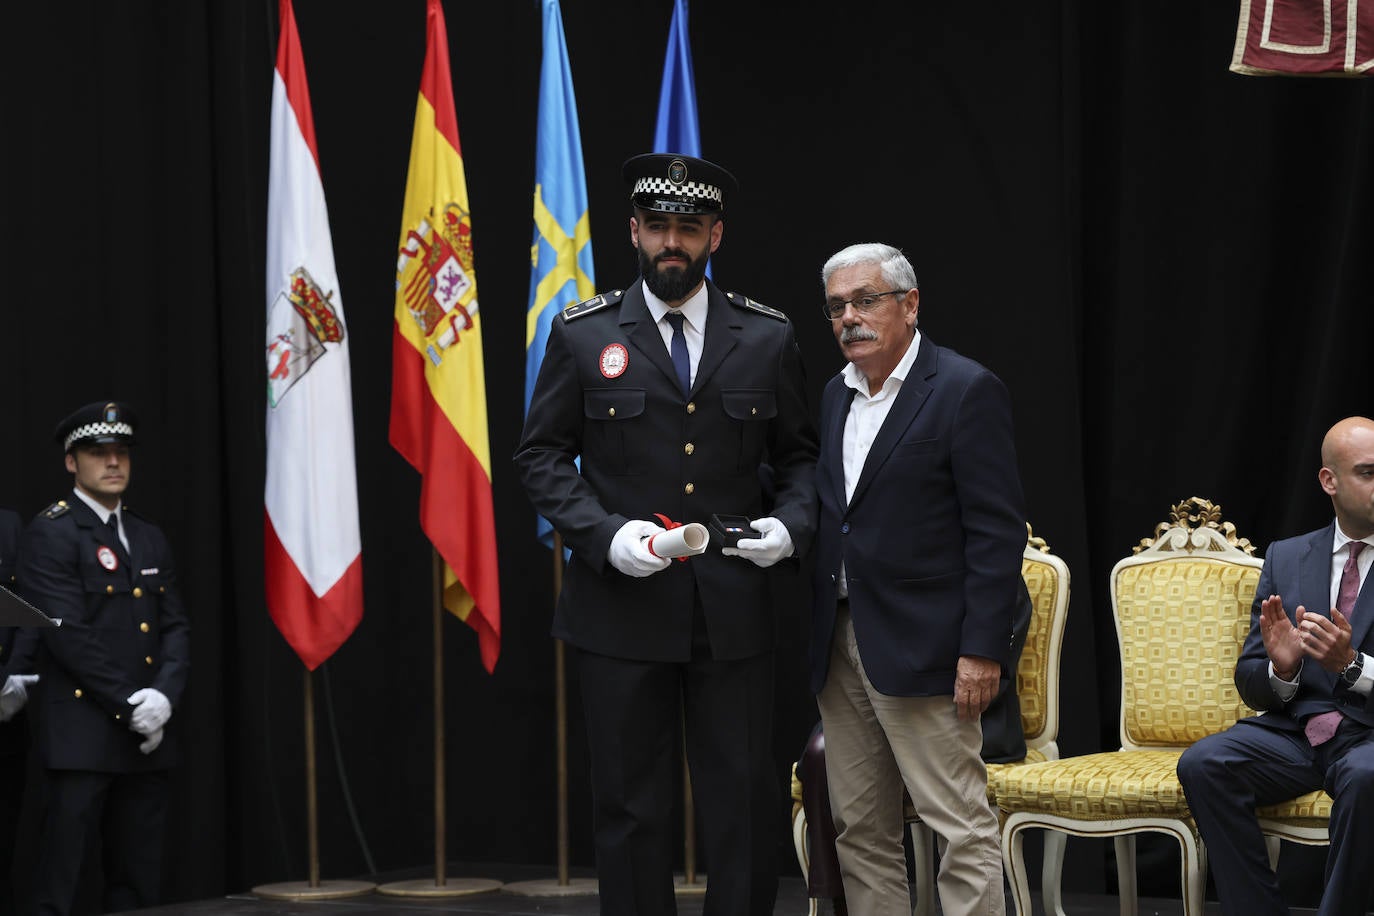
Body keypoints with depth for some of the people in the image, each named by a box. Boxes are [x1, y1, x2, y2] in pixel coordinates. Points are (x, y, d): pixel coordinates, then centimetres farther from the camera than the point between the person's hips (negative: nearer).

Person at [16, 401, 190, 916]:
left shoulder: (149, 539, 17)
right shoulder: (50, 533, -5)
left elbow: (175, 627, 12)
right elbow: (67, 633, -14)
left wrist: (163, 696, -6)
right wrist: (130, 703, -15)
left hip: (148, 738, 7)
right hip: (81, 735, -7)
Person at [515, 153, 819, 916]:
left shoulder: (766, 338, 5)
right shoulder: (583, 335, 1)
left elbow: (798, 455, 13)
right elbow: (541, 456, 2)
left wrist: (791, 523, -7)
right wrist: (605, 534, -13)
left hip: (732, 613, 1)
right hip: (621, 610, -1)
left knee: (748, 801, 2)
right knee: (632, 808, 6)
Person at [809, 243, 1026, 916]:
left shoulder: (965, 391, -8)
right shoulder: (836, 396, 15)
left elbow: (997, 530, -12)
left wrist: (981, 648, -17)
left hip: (920, 650, -7)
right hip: (842, 645, 8)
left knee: (962, 828, -7)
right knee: (860, 832, 10)